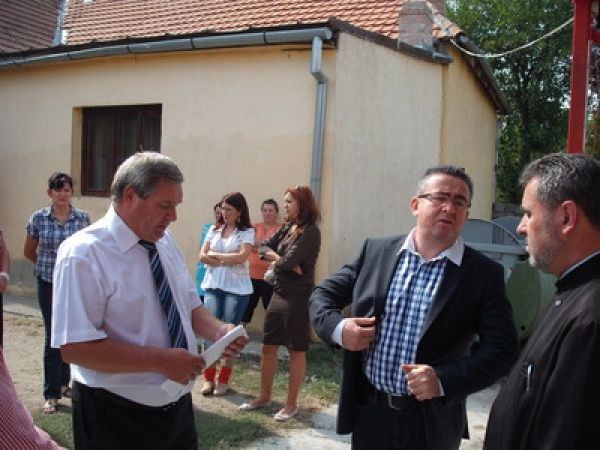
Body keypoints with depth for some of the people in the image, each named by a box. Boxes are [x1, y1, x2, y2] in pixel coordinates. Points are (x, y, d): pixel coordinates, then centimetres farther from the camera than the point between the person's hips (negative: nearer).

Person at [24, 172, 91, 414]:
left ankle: (63, 382, 30)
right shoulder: (38, 218, -3)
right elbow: (29, 251, 10)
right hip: (49, 285, -1)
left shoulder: (83, 218, -3)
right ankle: (51, 394, 7)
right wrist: (49, 265, 12)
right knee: (53, 336, 0)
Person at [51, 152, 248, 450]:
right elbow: (75, 347, -23)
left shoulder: (165, 241, 4)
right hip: (116, 417, -6)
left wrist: (218, 330, -7)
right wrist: (161, 361, -26)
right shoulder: (83, 254, -18)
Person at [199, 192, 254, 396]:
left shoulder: (247, 232, -1)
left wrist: (215, 255, -4)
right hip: (213, 286, 3)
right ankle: (209, 378, 8)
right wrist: (227, 261, -7)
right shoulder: (214, 229, 10)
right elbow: (202, 256, 4)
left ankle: (224, 379, 14)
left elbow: (241, 257, -14)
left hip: (237, 288, -3)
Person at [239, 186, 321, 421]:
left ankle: (292, 404, 17)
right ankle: (264, 396, 29)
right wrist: (278, 259, -10)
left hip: (298, 297, -8)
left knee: (296, 351, 5)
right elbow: (264, 247, 8)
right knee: (268, 347, 14)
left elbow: (288, 262, -20)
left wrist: (276, 262, 0)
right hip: (279, 294, 8)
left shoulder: (310, 232, -15)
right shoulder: (287, 228, 9)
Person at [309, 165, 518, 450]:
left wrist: (444, 381, -21)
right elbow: (323, 294, 8)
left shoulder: (485, 274, -6)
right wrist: (337, 328, -12)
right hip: (368, 411, 2)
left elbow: (502, 349, -9)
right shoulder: (376, 251, 1)